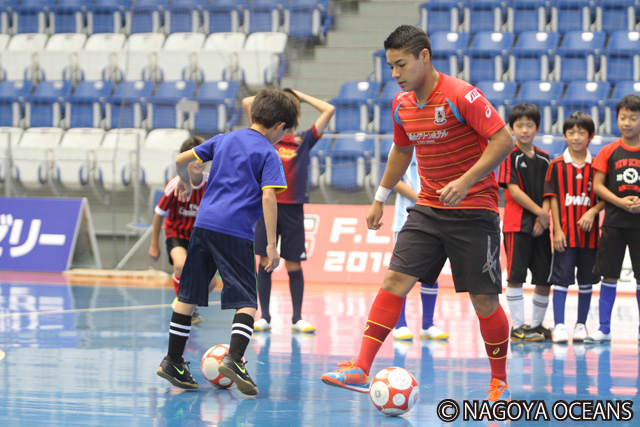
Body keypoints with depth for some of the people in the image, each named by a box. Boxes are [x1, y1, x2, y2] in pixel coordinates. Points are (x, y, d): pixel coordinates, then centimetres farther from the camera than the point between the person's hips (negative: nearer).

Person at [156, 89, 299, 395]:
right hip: (236, 232, -6)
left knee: (189, 295, 13)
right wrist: (271, 245, -12)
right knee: (247, 301, -4)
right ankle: (234, 359, -23)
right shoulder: (268, 155, 0)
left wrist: (185, 181, 41)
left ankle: (173, 361, 17)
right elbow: (268, 198, -11)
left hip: (204, 223, 6)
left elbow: (182, 159, 19)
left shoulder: (224, 139, 17)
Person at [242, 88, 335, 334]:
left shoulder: (304, 140, 7)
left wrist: (301, 96, 11)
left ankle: (297, 318, 7)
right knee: (265, 262, -1)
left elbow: (328, 110, 2)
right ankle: (264, 317, 6)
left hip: (293, 209, 0)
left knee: (293, 265, 2)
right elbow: (247, 103, 3)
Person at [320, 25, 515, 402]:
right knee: (395, 279, -8)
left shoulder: (461, 96, -17)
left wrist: (465, 182, -27)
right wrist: (381, 198, 24)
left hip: (473, 211, -6)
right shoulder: (402, 105, 5)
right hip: (429, 208, 6)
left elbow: (503, 141, -19)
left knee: (484, 299, -3)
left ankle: (500, 382, 16)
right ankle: (360, 370, -12)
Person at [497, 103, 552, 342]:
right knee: (515, 277, -6)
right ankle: (518, 327, -1)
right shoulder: (510, 157, -4)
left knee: (544, 279, 6)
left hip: (540, 226, 5)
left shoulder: (544, 159, 11)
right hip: (517, 224, -5)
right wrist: (539, 211, -13)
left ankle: (537, 324, 20)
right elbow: (513, 190, -11)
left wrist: (544, 218, -8)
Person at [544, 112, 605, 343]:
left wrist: (592, 212, -13)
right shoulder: (557, 165, 0)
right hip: (565, 234, -2)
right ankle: (559, 326, -4)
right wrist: (557, 230, -7)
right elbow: (553, 198, -1)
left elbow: (604, 198, 6)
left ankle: (581, 324, 17)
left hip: (589, 233, 2)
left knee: (586, 281, 7)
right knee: (561, 279, -5)